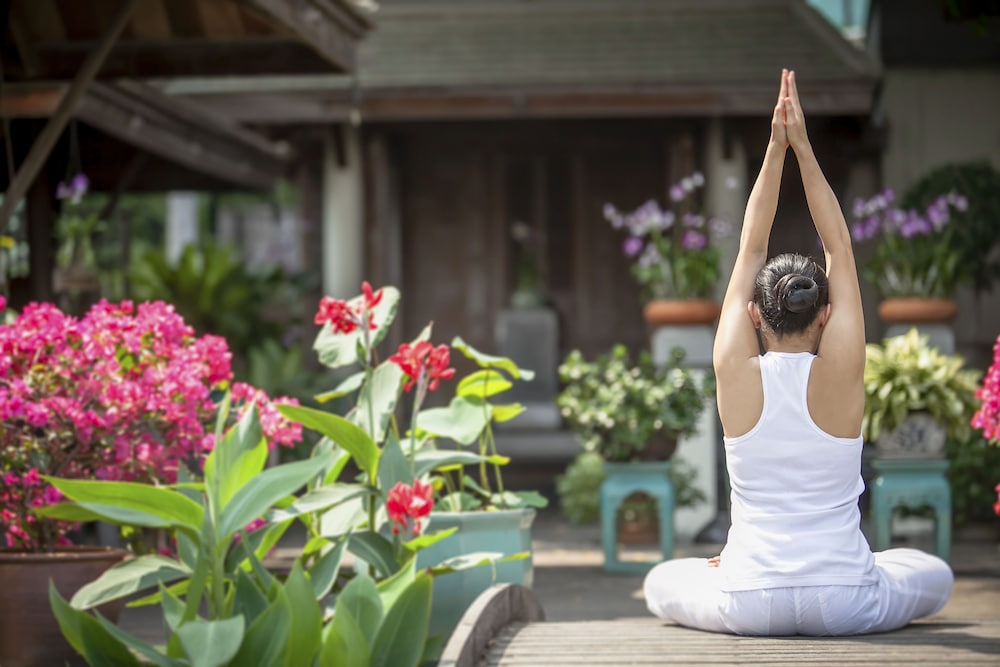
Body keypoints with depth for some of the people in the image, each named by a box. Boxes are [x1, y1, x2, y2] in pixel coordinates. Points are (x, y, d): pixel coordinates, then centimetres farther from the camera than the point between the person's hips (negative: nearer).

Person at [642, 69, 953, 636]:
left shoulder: (736, 373, -9)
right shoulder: (841, 372, -11)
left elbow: (750, 249, 1)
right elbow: (840, 247, -2)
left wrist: (776, 148, -1)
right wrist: (802, 147, -1)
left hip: (749, 606, 2)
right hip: (846, 605, -1)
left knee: (662, 582, 32)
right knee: (935, 575, 30)